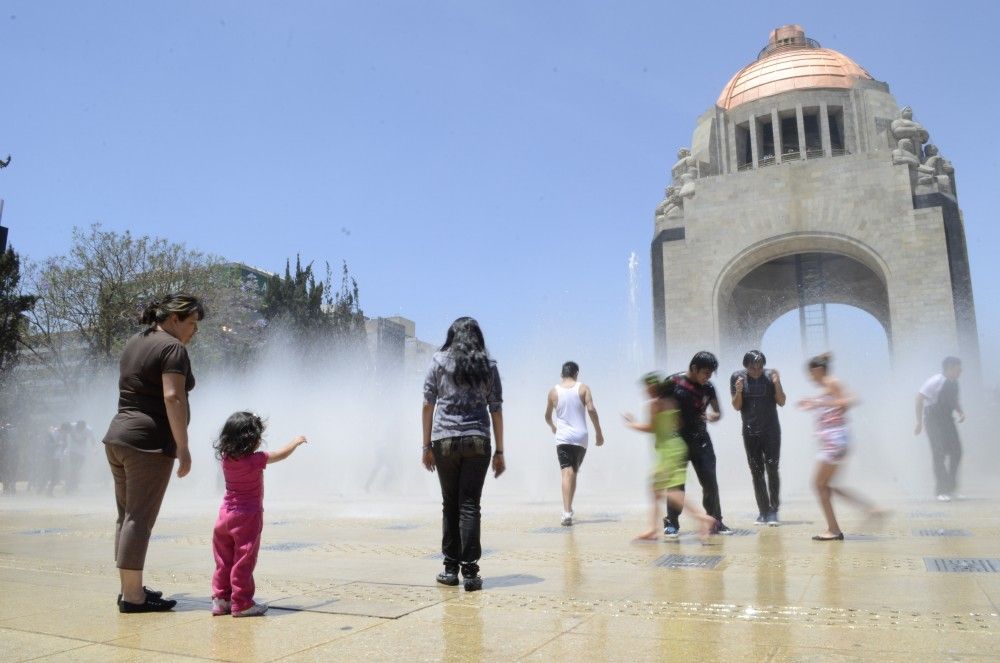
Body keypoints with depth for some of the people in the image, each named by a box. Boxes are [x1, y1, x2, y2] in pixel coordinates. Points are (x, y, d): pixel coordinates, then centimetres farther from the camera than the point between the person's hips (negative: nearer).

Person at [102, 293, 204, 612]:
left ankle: (129, 589, 23)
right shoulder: (172, 347, -11)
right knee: (140, 519, -5)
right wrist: (184, 449, -18)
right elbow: (172, 398, -20)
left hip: (117, 437, 9)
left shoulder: (134, 342, 17)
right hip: (149, 443, -9)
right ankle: (133, 597, 0)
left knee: (126, 516, 14)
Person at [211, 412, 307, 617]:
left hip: (226, 514, 7)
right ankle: (241, 603, 5)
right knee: (244, 561, 0)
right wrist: (297, 441, 13)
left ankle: (220, 599, 21)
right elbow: (281, 454, -4)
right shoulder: (255, 460, -17)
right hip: (247, 516, -7)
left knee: (224, 560, 14)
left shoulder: (226, 459, 1)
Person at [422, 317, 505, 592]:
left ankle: (451, 568, 15)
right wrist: (499, 451, 8)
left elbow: (428, 404, 3)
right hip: (478, 442, 0)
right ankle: (470, 572, 0)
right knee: (470, 505, 2)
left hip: (444, 440, 0)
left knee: (450, 504, 10)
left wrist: (426, 446, 7)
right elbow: (496, 410, 6)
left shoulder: (439, 360, 6)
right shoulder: (488, 365, 9)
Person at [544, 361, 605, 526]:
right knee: (574, 473, 15)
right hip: (580, 437, 1)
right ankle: (568, 510, 23)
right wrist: (599, 432, -1)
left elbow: (547, 416, 14)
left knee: (567, 473, -9)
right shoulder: (583, 388, 2)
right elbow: (591, 409, -9)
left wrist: (553, 427, 35)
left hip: (563, 438, -1)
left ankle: (567, 512, -23)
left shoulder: (554, 391, 6)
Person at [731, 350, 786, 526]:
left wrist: (777, 384, -19)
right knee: (756, 473, 5)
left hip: (771, 431, -1)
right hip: (750, 433, 1)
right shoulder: (737, 377, -5)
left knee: (772, 470, -4)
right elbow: (736, 406, -4)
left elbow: (781, 402, -4)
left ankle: (773, 511, 2)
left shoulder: (771, 375, -7)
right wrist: (739, 391, -23)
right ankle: (763, 512, 12)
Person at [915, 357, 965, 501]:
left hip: (947, 420, 7)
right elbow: (919, 398, -20)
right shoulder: (935, 381, -20)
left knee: (956, 451, 5)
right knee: (939, 454, -8)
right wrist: (919, 422, -19)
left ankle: (951, 486, 21)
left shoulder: (954, 383, 3)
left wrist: (961, 412, 1)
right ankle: (942, 491, -1)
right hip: (933, 421, -7)